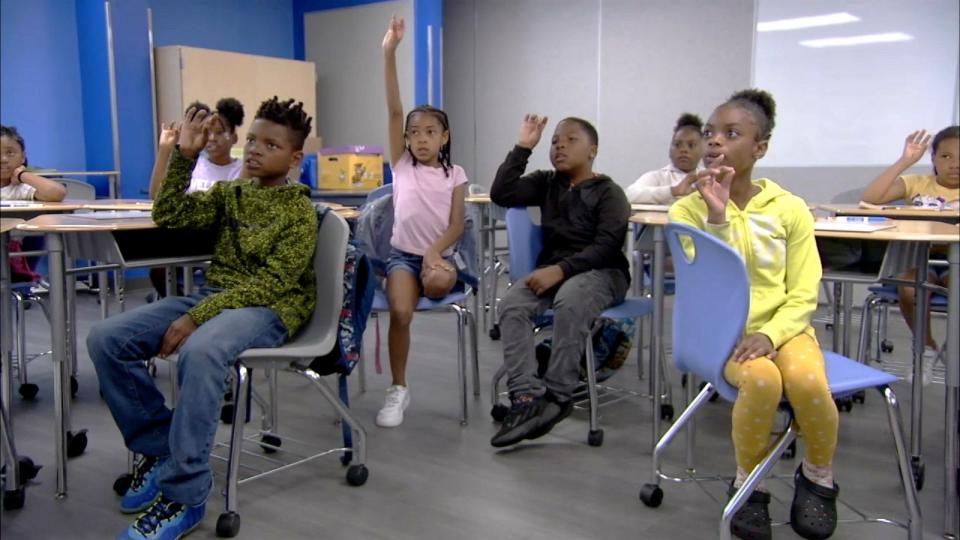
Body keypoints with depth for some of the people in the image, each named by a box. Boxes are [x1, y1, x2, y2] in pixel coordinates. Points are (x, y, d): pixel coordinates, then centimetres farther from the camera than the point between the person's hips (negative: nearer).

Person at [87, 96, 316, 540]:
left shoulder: (300, 211, -6)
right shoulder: (229, 194, 15)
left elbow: (272, 282, -16)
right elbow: (169, 214, 7)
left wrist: (196, 318, -24)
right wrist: (184, 155, -3)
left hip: (269, 308, -7)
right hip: (213, 296, 7)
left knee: (200, 350, -40)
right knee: (105, 338, -12)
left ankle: (184, 495, -26)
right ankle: (158, 447, 3)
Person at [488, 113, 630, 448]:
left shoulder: (608, 192, 0)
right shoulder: (546, 183, 16)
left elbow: (607, 247, -12)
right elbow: (501, 194, 2)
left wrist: (562, 269, -24)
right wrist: (523, 147, 1)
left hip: (601, 272, -4)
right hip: (553, 270, 5)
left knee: (569, 301, -39)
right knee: (512, 303, -26)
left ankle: (556, 396, -29)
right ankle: (526, 396, -33)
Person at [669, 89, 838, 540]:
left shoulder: (789, 209, -2)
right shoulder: (687, 209, -4)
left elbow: (803, 295, -2)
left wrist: (769, 334, -20)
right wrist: (717, 216, -25)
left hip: (782, 326, 1)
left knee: (807, 382, -31)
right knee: (761, 381, -33)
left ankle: (818, 476, 4)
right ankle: (749, 483, -3)